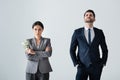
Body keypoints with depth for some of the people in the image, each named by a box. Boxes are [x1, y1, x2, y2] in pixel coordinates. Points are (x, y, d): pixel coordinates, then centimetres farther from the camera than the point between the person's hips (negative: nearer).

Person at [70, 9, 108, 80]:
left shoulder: (99, 32, 5)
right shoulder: (77, 32, 2)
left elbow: (105, 50, 13)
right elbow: (72, 50, 6)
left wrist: (103, 63, 3)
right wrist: (76, 63, -4)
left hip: (96, 66, 2)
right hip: (82, 66, -1)